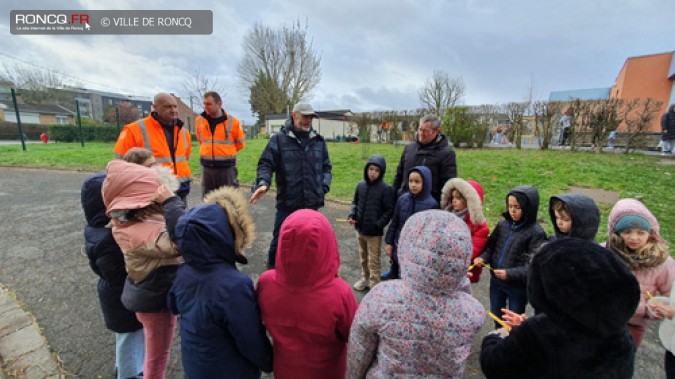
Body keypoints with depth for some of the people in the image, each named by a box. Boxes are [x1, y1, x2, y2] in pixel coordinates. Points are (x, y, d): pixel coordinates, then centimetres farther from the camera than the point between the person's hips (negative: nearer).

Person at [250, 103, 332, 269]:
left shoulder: (318, 140, 7)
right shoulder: (279, 139, -4)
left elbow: (326, 167, 14)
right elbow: (266, 164, -7)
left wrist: (324, 187, 1)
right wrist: (263, 183, -25)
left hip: (312, 204, 4)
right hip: (287, 204, -3)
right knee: (279, 241, 11)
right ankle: (272, 269, 36)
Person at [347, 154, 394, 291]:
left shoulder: (385, 189, -14)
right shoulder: (361, 185, -1)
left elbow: (389, 210, -11)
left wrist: (378, 225, -19)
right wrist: (352, 215, -4)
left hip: (374, 232, -5)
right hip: (360, 229, 5)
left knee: (373, 260, 9)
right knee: (363, 257, 23)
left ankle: (374, 284, 27)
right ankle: (365, 278, 42)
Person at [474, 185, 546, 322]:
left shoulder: (536, 233, -18)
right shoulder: (503, 224, -5)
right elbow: (491, 246, 2)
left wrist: (509, 274, -30)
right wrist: (483, 257, -16)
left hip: (518, 287, -5)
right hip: (496, 281, 5)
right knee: (496, 315, 26)